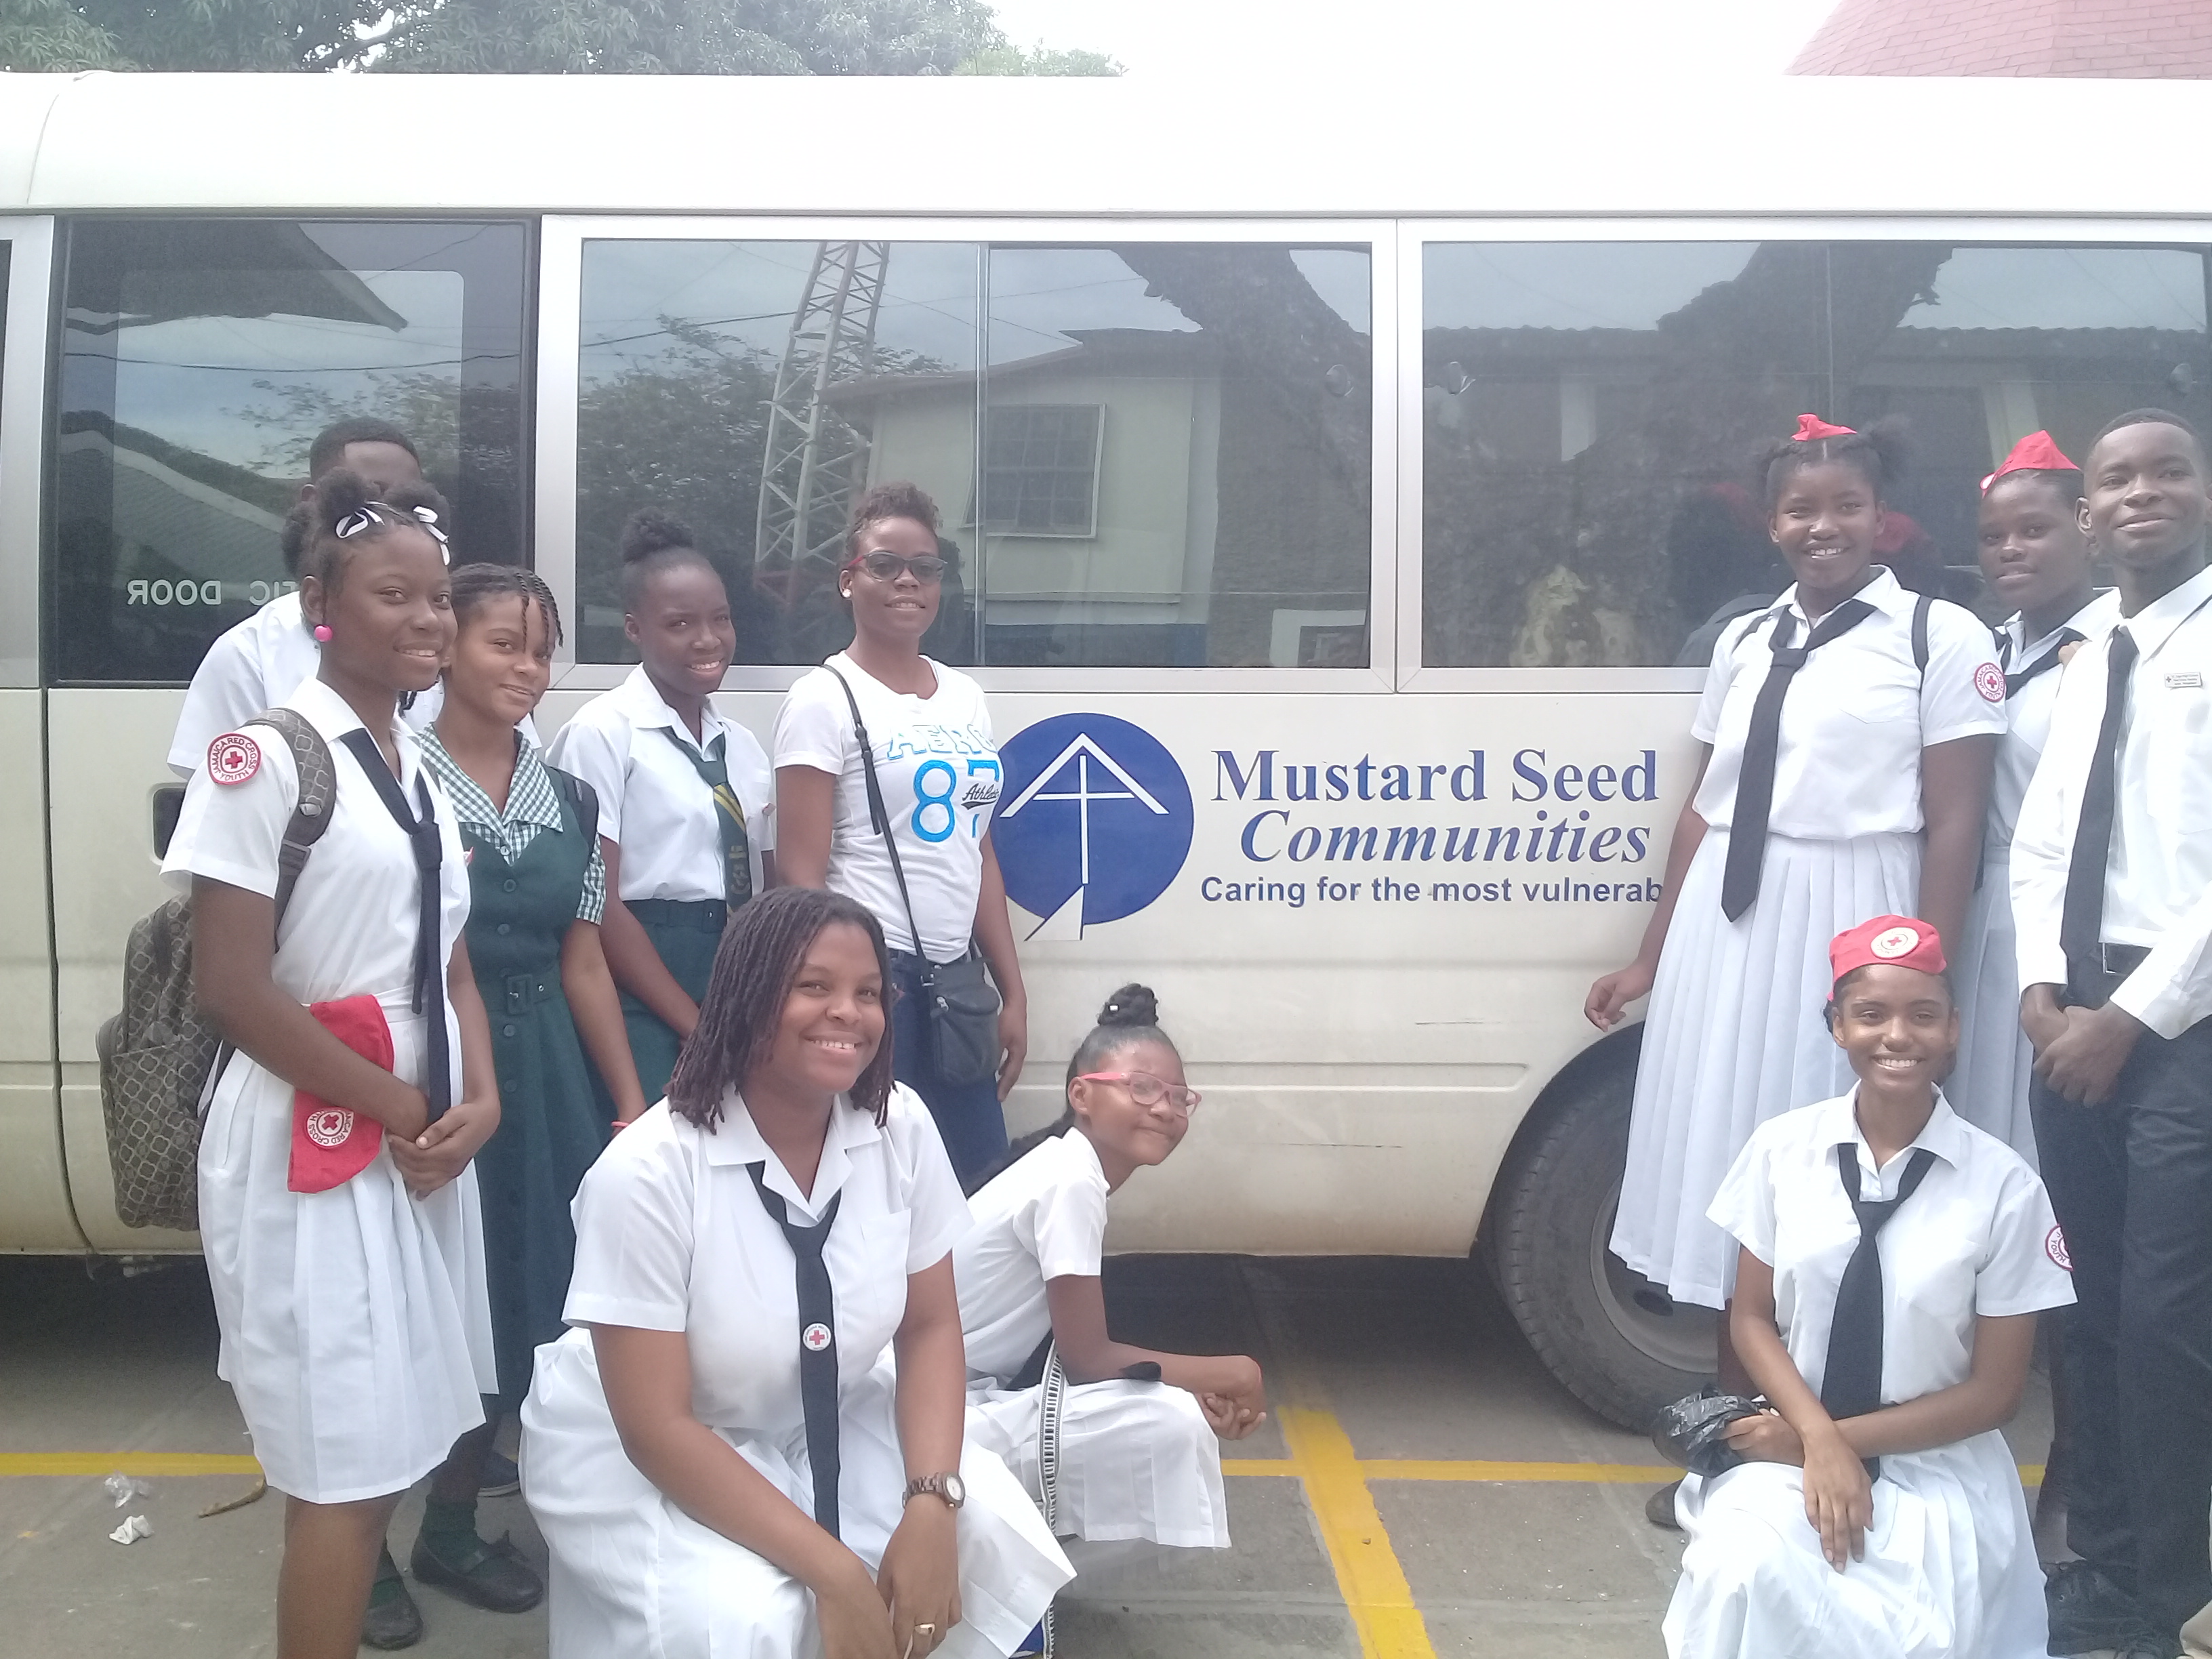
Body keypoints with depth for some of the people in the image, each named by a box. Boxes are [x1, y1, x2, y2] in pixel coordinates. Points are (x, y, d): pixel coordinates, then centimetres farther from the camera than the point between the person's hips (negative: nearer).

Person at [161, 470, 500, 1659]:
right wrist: (397, 1109, -13)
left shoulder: (420, 772, 11)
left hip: (423, 1145, 8)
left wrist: (479, 1100, -4)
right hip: (308, 1148, -7)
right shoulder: (263, 754, -13)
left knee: (393, 1447, 17)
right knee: (345, 1467, -1)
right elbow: (231, 986, -17)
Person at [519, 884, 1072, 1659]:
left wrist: (932, 1505, -22)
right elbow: (658, 1427, -24)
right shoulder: (645, 1172, -26)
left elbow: (930, 1327, -5)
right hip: (634, 1454, -4)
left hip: (826, 1422, 4)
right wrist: (834, 1571, -28)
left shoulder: (903, 1129, -14)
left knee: (994, 1533, -18)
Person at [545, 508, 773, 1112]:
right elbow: (599, 902, -12)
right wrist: (697, 1029, -13)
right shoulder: (603, 732, -8)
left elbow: (768, 890, 13)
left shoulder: (744, 746, 12)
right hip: (640, 993, -6)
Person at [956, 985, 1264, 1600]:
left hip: (978, 1395, 10)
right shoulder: (1071, 1182, -20)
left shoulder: (1067, 1163, 7)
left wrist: (1199, 1385, -3)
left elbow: (1079, 1347, 10)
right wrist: (1229, 1375, -6)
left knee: (1179, 1402, 15)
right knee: (1174, 1428, -17)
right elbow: (1087, 1359, -17)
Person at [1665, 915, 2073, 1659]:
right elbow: (1752, 1320, 3)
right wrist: (1819, 1436, -15)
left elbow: (1993, 1392, -3)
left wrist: (1845, 1438, -10)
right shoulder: (1782, 1147, -3)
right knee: (1741, 1571, -31)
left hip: (1938, 1469, 0)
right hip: (1793, 1447, 0)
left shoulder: (2005, 1185, -8)